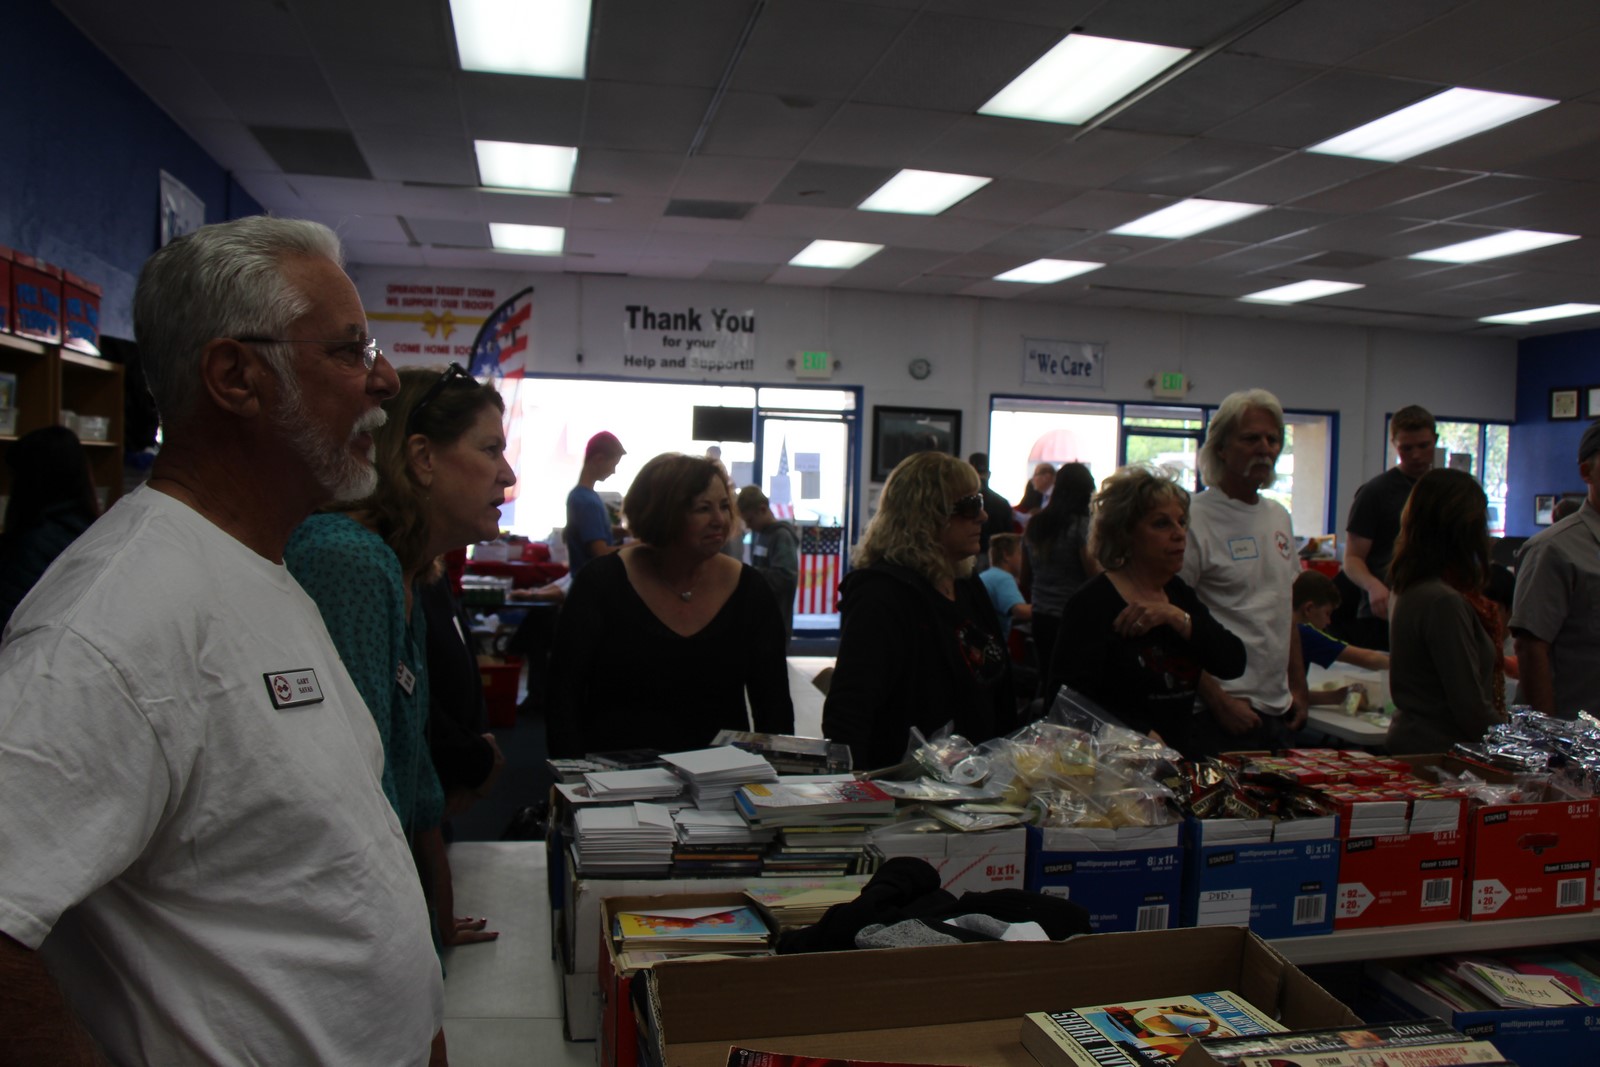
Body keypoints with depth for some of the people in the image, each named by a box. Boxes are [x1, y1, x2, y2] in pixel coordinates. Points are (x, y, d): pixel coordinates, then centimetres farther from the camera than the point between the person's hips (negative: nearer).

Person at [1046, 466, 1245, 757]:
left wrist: (1177, 618, -10)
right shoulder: (1093, 602, -9)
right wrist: (1142, 736, -23)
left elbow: (1234, 663, 4)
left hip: (1179, 761, 6)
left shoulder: (1178, 592, 14)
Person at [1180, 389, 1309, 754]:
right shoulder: (1195, 519, -13)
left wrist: (1298, 688, 15)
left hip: (1277, 710, 7)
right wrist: (1218, 701, -18)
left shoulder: (1279, 517, 13)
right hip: (1224, 711, -7)